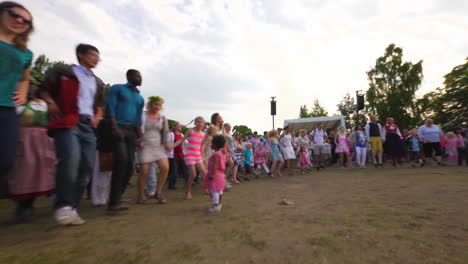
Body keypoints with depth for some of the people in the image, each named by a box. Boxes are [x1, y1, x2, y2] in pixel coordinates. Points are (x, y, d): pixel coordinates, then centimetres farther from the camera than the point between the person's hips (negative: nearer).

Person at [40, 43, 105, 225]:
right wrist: (51, 104, -8)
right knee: (71, 157, -27)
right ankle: (63, 205, -12)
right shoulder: (63, 71, 7)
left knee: (87, 166, -1)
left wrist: (96, 119, 13)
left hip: (88, 126, 6)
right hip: (67, 122, -6)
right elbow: (44, 90, 8)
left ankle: (72, 207, 10)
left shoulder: (98, 83, 23)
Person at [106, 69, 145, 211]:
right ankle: (114, 201, -10)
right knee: (122, 161, -19)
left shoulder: (140, 98, 23)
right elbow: (110, 108, -3)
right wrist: (115, 128, -15)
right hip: (119, 128, -5)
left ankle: (116, 199, 9)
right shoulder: (117, 88, 8)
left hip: (132, 131, 5)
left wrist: (139, 135, 6)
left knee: (130, 165, -2)